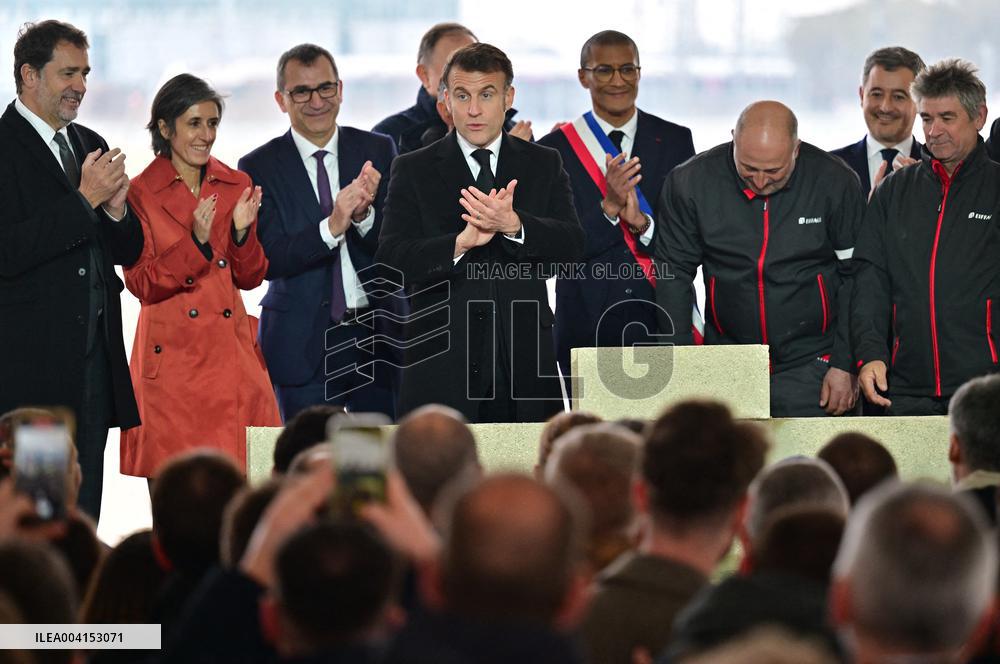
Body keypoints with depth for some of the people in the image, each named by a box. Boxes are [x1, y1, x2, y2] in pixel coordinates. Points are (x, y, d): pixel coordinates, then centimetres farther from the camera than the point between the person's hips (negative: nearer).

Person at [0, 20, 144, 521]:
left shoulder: (90, 147, 16)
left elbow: (128, 253, 18)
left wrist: (117, 210, -4)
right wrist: (84, 200, -18)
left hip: (95, 361, 8)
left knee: (82, 516, 9)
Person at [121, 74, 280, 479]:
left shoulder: (236, 187, 11)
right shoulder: (141, 194, -1)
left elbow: (249, 278, 12)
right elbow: (141, 283, -6)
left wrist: (241, 232, -7)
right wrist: (195, 243, -18)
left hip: (230, 349, 3)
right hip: (171, 350, -3)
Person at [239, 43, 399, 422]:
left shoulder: (377, 151, 5)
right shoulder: (260, 167, -2)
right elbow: (269, 259, -11)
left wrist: (363, 215, -21)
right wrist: (331, 227, -26)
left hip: (376, 332, 2)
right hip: (304, 344, -2)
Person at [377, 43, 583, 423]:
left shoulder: (544, 166, 11)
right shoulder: (414, 171, 6)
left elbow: (571, 246, -2)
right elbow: (390, 261, -6)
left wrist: (513, 224, -21)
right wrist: (463, 241, -22)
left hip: (525, 367, 2)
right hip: (441, 370, -2)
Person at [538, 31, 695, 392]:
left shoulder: (675, 141, 7)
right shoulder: (554, 150, 1)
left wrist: (643, 223, -16)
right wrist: (608, 208, -20)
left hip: (663, 322, 1)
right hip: (587, 329, -1)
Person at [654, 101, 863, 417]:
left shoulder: (835, 182, -8)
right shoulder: (690, 182, -7)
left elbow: (855, 278, -1)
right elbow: (673, 276, 1)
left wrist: (845, 365, -4)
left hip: (810, 367, -1)